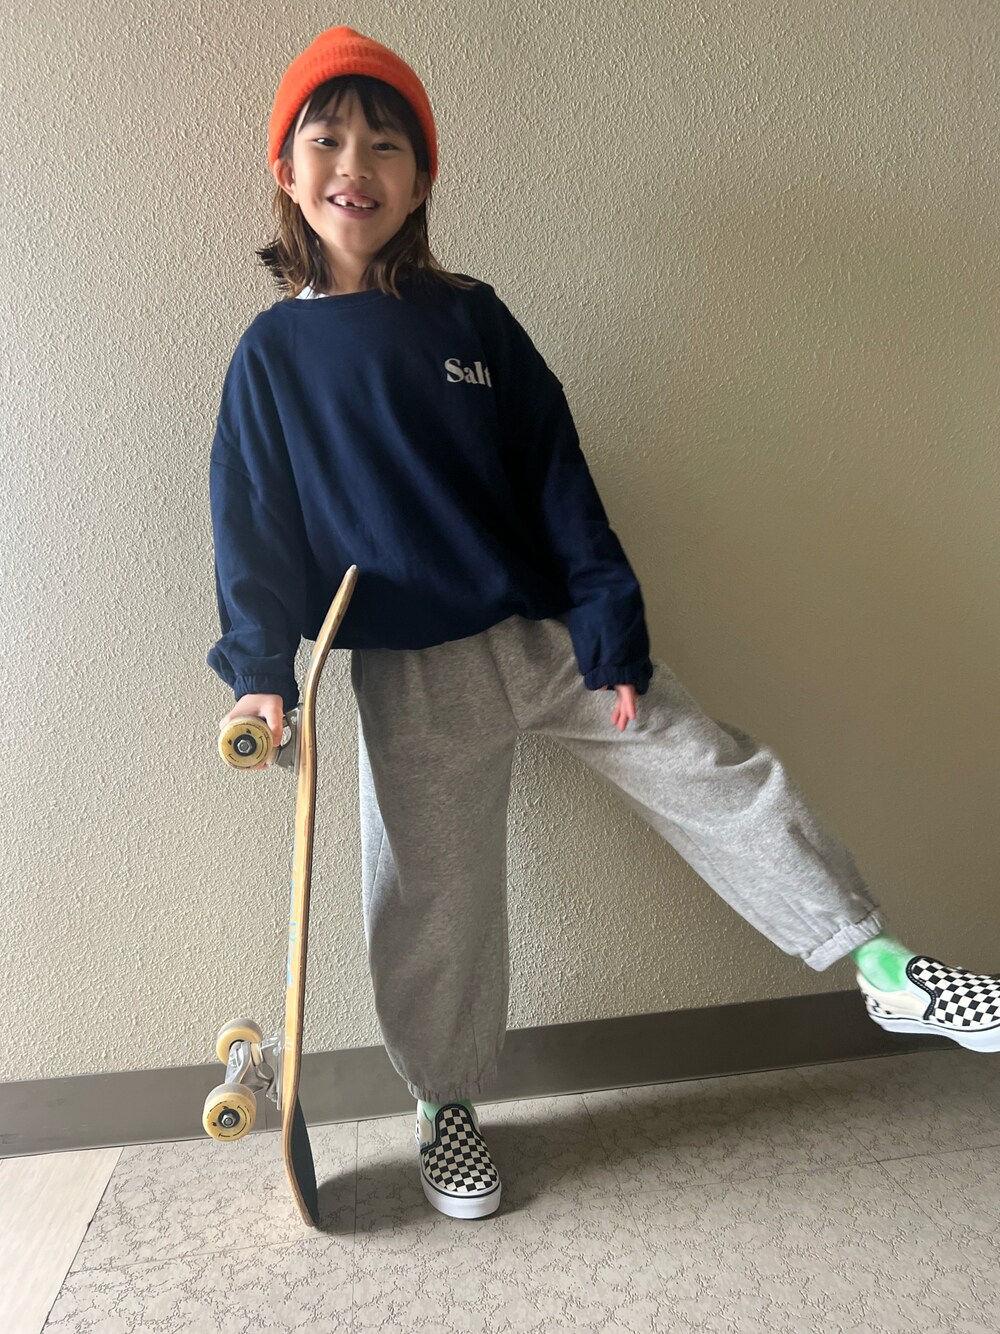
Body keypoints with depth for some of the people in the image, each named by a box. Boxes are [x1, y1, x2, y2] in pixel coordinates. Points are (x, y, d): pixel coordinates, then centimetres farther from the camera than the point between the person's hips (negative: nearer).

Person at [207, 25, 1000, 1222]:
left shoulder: (471, 319, 3)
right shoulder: (273, 351, 2)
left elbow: (557, 480, 0)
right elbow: (253, 520, 2)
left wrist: (610, 631, -5)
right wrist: (259, 669, -9)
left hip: (551, 636, 1)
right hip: (412, 681, -1)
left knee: (725, 781, -1)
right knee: (430, 901, 7)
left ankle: (882, 968, 17)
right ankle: (448, 1109, 32)